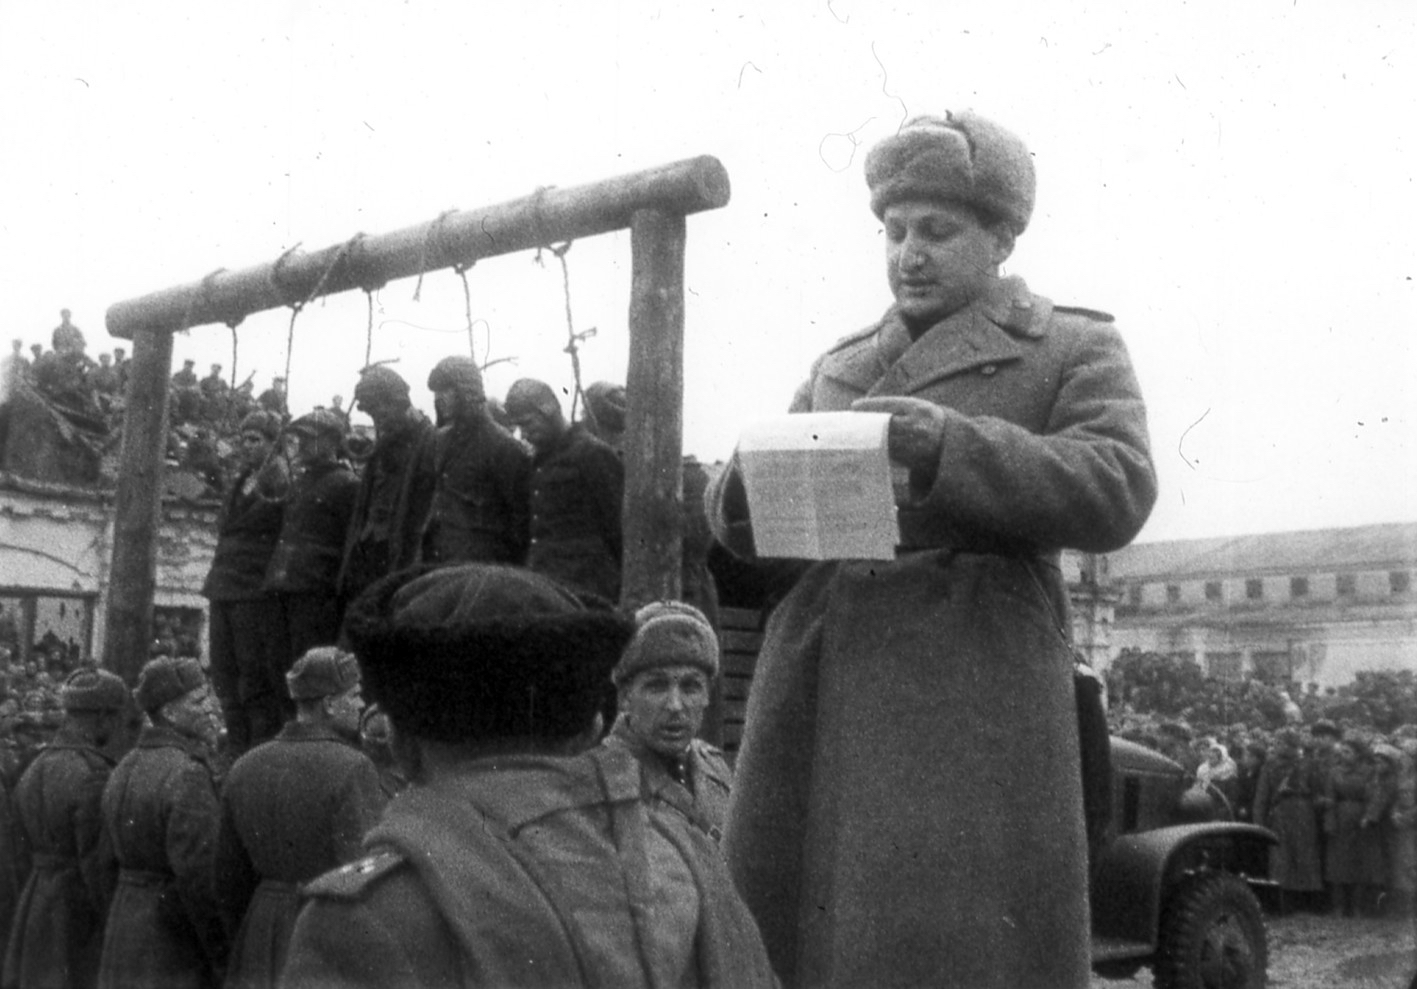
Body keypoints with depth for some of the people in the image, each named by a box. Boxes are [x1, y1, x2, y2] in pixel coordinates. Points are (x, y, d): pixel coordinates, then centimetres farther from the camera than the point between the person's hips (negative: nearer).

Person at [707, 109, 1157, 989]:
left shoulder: (1074, 349, 10)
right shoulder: (838, 366, 23)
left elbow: (1116, 491, -7)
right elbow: (745, 527, 19)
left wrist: (948, 445, -20)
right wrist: (754, 481, -5)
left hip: (969, 693, -4)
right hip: (819, 691, 4)